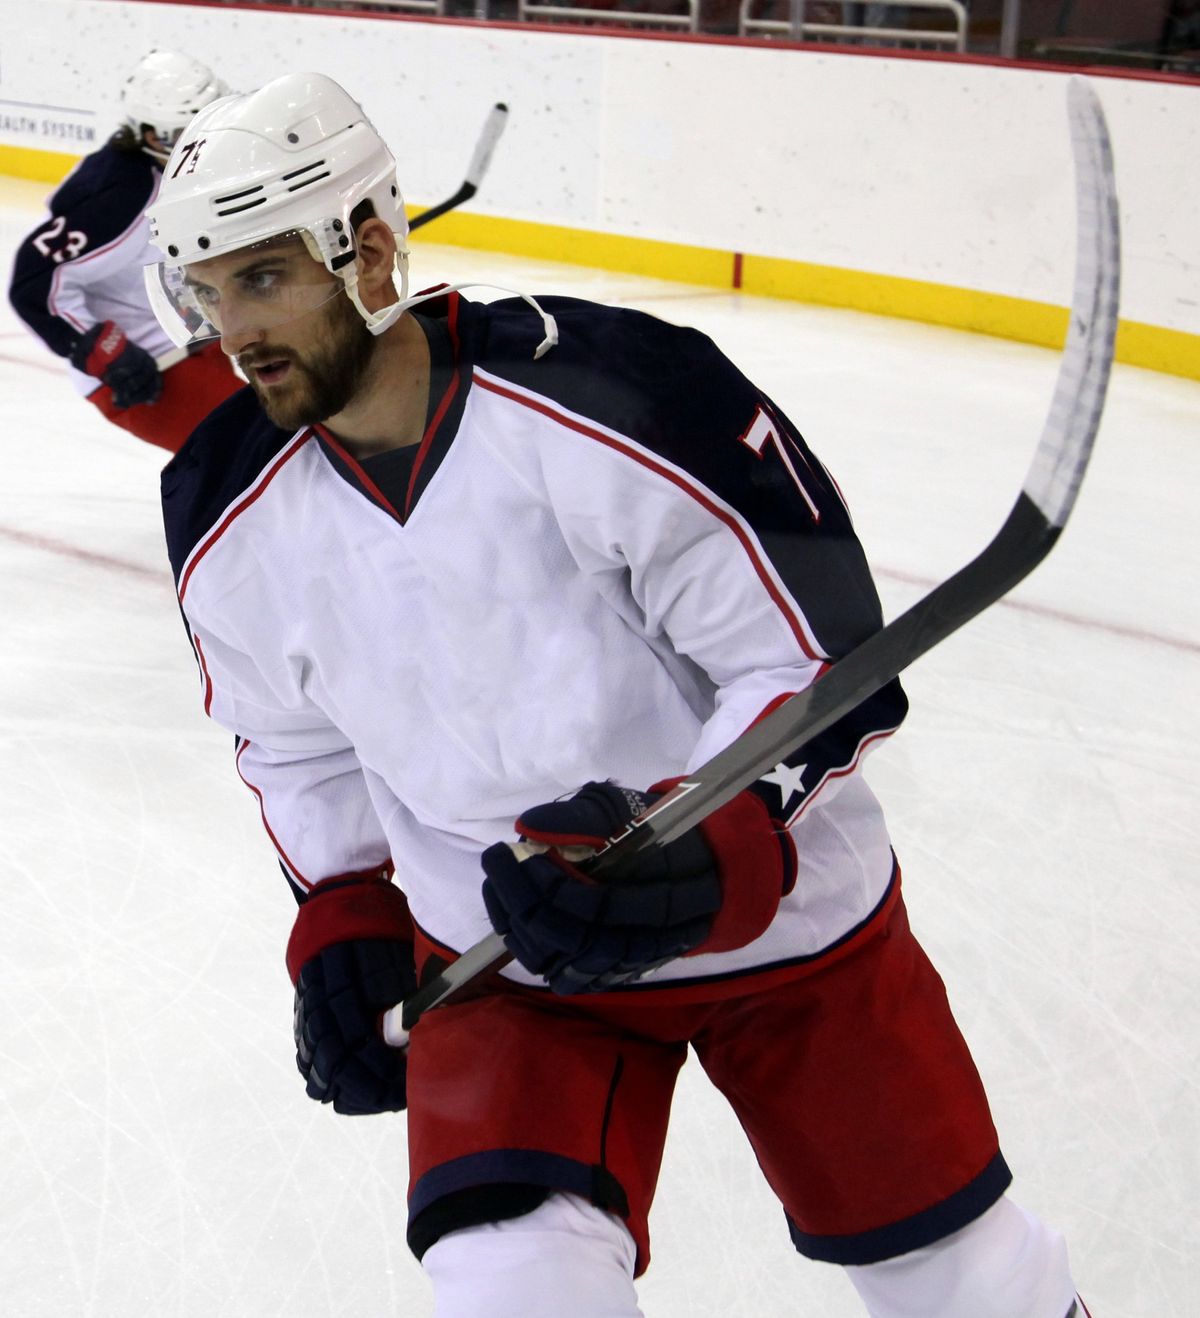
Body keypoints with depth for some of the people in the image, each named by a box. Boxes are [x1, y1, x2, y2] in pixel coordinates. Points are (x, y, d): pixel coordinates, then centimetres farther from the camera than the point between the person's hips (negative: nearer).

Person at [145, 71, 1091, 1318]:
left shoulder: (610, 397, -27)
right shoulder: (236, 528, -8)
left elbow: (822, 665, -22)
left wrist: (711, 856, -34)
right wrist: (341, 920, 2)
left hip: (782, 909, -2)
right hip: (500, 950, 3)